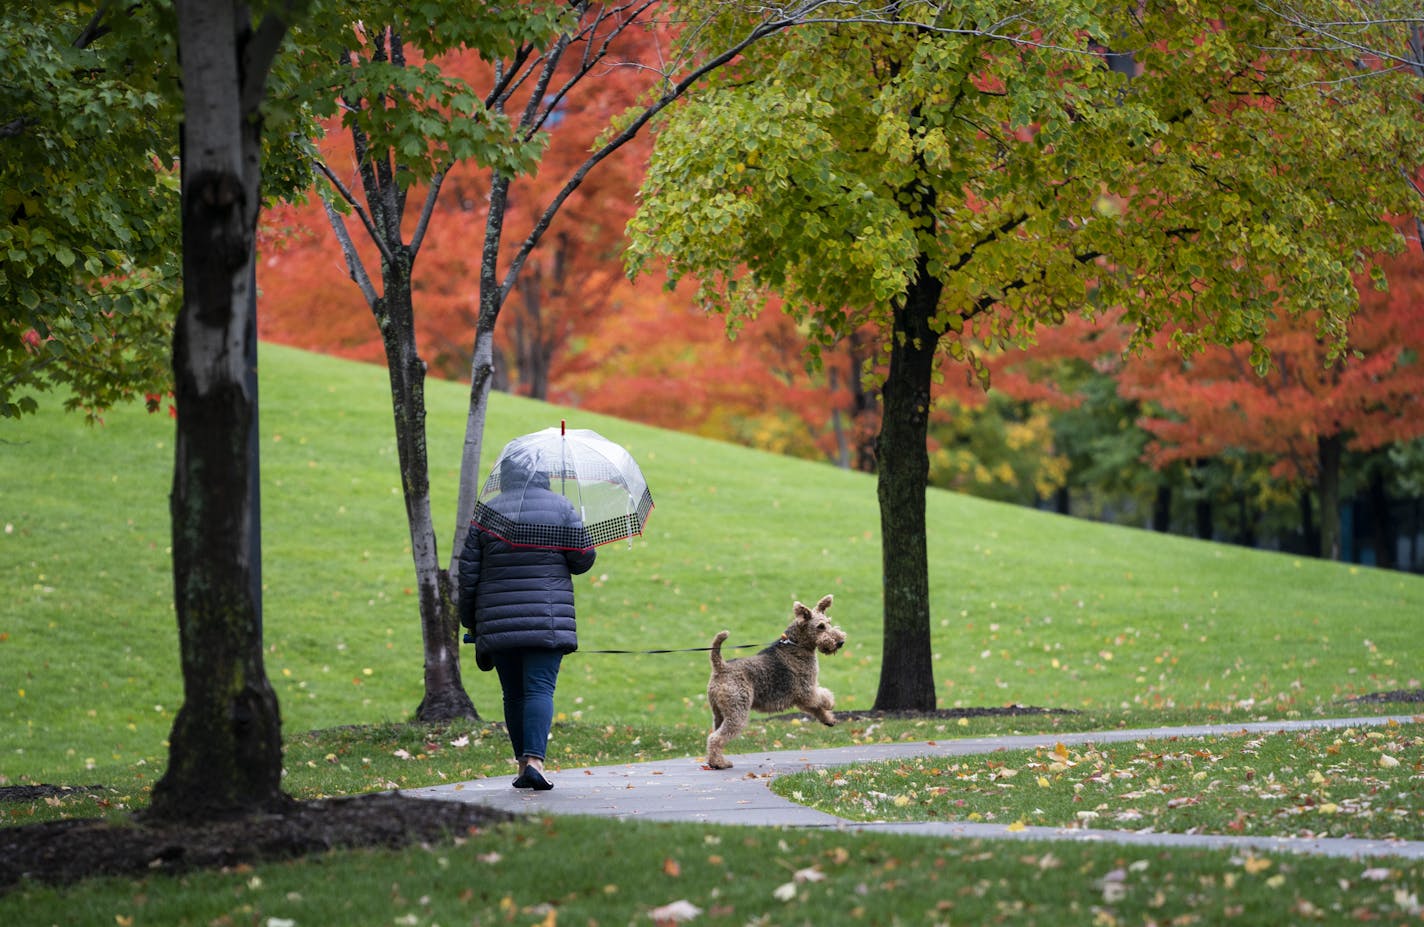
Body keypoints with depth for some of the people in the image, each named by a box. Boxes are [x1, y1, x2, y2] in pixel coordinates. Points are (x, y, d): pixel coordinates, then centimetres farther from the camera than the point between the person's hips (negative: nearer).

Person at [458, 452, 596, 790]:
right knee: (540, 688, -8)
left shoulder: (486, 513, 6)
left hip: (497, 621, 2)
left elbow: (467, 573, 5)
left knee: (513, 695, 10)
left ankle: (522, 763, 13)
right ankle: (534, 760, -24)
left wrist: (470, 623, 14)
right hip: (547, 621, -2)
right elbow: (583, 560, 2)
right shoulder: (560, 508, 2)